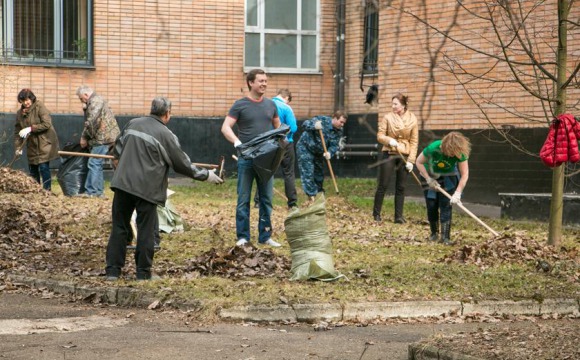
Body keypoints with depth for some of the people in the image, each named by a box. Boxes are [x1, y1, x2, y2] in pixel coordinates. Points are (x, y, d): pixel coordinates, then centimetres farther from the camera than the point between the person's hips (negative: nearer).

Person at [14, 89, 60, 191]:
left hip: (44, 142, -6)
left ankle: (47, 190, -8)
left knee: (43, 166, -13)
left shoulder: (40, 107, -10)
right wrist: (18, 147, 2)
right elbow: (17, 131, 10)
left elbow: (47, 124, -19)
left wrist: (30, 129, -23)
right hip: (32, 145, 6)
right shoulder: (20, 113, 7)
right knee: (32, 168, 7)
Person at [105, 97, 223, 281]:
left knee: (119, 227, 9)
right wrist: (207, 175, 12)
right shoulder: (166, 135, -5)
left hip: (122, 183, 5)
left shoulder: (133, 124, 9)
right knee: (146, 231, 6)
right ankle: (143, 272, 10)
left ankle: (112, 270, 9)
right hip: (147, 188, -4)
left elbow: (117, 149, 24)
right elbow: (183, 165, 0)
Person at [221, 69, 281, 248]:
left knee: (266, 198, 7)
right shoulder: (240, 105, -3)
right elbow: (225, 127, -8)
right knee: (244, 199, 1)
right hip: (246, 159, -4)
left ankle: (265, 236, 14)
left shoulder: (271, 104, 10)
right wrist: (236, 141, -26)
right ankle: (243, 236, 7)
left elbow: (278, 126, 23)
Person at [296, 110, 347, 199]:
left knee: (319, 173, 12)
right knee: (308, 173, -13)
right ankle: (312, 196, -15)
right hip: (305, 148, -7)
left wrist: (329, 152, -34)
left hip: (318, 152, 7)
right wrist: (314, 126, -49)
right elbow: (305, 125, -28)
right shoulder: (322, 120, -24)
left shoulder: (339, 131, -7)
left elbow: (334, 145, -12)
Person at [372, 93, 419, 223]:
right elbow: (380, 136, -1)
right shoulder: (387, 117, -3)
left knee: (401, 187, 5)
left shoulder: (412, 119, 1)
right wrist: (389, 140, -22)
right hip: (388, 154, -2)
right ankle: (376, 213, 9)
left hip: (404, 156, 2)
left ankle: (399, 216, 10)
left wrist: (411, 160, -4)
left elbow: (414, 141, 2)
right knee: (383, 185, -1)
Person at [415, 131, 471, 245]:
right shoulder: (433, 148, -33)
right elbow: (419, 162, -18)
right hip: (430, 175, 0)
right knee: (432, 205, -3)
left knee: (445, 206, -11)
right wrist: (429, 179, -22)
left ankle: (445, 237, -10)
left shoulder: (460, 153, -30)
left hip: (448, 178, 0)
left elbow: (464, 174, -26)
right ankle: (434, 232, 16)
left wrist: (457, 193, -34)